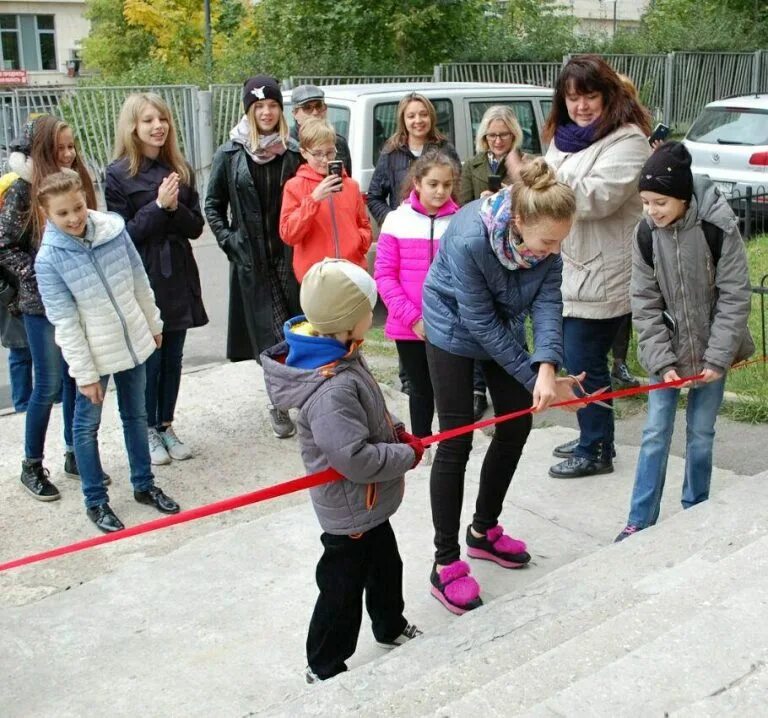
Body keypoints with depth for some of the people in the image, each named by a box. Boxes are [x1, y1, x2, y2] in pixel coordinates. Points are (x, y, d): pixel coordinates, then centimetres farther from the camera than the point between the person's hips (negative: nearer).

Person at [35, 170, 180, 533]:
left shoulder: (113, 229, -10)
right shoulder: (49, 259, -19)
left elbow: (140, 282, 4)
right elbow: (64, 322, -17)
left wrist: (153, 323, 12)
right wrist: (84, 373, -15)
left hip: (133, 342, 4)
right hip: (94, 353, -4)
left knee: (136, 415, 18)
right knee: (88, 425, 10)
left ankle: (144, 485, 35)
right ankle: (95, 501, 26)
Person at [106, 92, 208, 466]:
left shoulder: (180, 170, 6)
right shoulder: (119, 174, -7)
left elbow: (196, 226, 4)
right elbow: (122, 234, -10)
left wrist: (176, 208, -15)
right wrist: (158, 206, -20)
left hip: (178, 277, 4)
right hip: (142, 280, -4)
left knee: (173, 358, 12)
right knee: (149, 360, 4)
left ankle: (166, 426, 27)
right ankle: (148, 431, 20)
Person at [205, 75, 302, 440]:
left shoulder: (293, 153, 4)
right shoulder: (229, 155, 1)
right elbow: (213, 206, 7)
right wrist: (229, 243, -4)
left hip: (291, 256, 1)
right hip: (251, 262, -1)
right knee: (269, 334, 2)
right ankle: (279, 403, 15)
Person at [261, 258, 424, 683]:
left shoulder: (340, 357, -4)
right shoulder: (331, 390, -36)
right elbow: (355, 457, -38)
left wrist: (396, 431, 0)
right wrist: (408, 454, -24)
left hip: (368, 501, 10)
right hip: (350, 509, -10)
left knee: (385, 566, 30)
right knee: (343, 589, 9)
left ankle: (391, 628, 54)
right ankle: (324, 671, 29)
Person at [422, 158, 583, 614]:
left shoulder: (546, 237, -21)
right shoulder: (469, 240, -37)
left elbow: (547, 303, -23)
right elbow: (480, 323, -29)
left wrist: (547, 369, -39)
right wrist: (535, 380, -25)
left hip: (504, 327, 6)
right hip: (455, 331, -6)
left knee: (516, 426, 9)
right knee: (456, 441, -7)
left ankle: (484, 530, 30)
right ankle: (446, 564, 2)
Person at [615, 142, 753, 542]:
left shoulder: (718, 227, -18)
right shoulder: (646, 234, -10)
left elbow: (734, 297, -13)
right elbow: (645, 303, -6)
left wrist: (717, 358, -15)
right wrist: (662, 361, -12)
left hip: (710, 350, -2)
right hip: (666, 351, 2)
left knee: (700, 433, 9)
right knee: (655, 434, 3)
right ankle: (640, 522, 11)